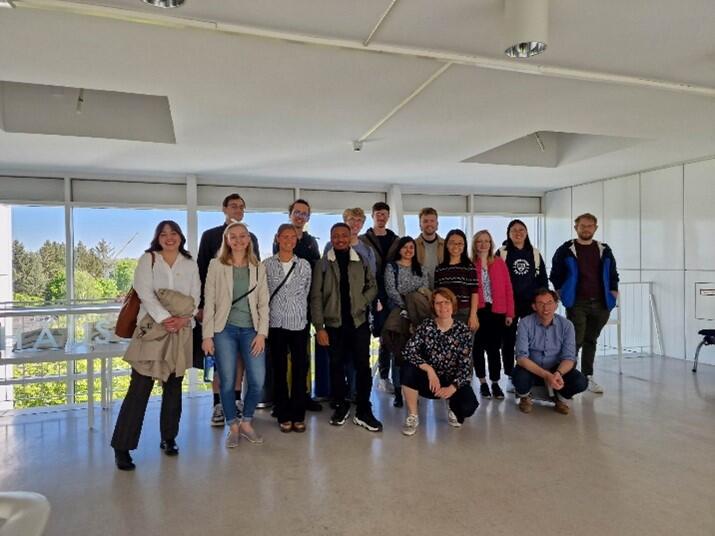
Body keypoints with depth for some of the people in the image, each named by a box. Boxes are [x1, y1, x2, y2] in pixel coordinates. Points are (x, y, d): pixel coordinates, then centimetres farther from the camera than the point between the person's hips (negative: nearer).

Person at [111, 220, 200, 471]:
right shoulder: (147, 260, 3)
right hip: (152, 329, -3)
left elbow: (195, 297, 4)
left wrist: (183, 319, -13)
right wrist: (165, 318, -19)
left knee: (174, 386, 10)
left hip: (180, 331, 3)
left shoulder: (190, 264, 10)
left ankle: (169, 438, 24)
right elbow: (145, 293, -8)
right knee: (139, 388, -5)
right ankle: (122, 446, 4)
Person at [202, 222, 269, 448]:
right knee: (227, 382, 2)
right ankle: (233, 426, 22)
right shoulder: (216, 265, 2)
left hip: (251, 330, 2)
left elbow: (263, 303, 6)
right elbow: (209, 302, 0)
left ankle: (246, 422, 20)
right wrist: (207, 335, -5)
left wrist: (262, 333, -3)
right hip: (224, 329, -1)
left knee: (257, 380, -4)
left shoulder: (259, 267, 8)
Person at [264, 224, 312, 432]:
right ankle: (283, 415, 17)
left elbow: (306, 292, 11)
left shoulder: (304, 265, 5)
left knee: (300, 368, 3)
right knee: (279, 369, 6)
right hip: (276, 323, -1)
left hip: (299, 323, 1)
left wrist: (299, 312, 10)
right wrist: (265, 318, 2)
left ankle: (298, 415, 15)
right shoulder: (267, 264, 1)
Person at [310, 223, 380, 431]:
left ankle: (363, 412, 11)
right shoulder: (323, 264, 0)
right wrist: (319, 327, -8)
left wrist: (360, 303, -8)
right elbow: (316, 297, -3)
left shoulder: (361, 261, 5)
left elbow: (373, 287, 10)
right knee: (336, 365, 10)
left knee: (363, 365, 1)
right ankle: (341, 406, 26)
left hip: (359, 321, 1)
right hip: (334, 323, 0)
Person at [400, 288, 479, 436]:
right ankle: (413, 416, -10)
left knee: (468, 407, -27)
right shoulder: (426, 326, -6)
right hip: (429, 380, 0)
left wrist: (452, 388, -26)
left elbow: (466, 365, -12)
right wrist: (429, 369, -30)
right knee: (408, 369, -29)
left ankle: (453, 408, 14)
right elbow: (408, 351, -18)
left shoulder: (463, 330, -8)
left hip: (453, 382, 0)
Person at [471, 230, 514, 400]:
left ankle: (495, 383, 15)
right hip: (477, 311, -1)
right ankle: (483, 382, 19)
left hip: (496, 311, 1)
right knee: (478, 347, 7)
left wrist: (509, 312, 1)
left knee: (494, 348, 5)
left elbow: (507, 288, 5)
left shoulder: (499, 263, 5)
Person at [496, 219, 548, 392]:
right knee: (509, 340, 4)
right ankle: (510, 377, 13)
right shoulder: (502, 253, 0)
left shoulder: (535, 253, 10)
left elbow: (543, 278, 11)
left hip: (531, 303, 2)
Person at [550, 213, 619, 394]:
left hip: (600, 303, 4)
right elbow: (555, 274, 6)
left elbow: (613, 274, 19)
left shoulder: (604, 250, 11)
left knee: (591, 340, 12)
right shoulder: (566, 250, 0)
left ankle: (588, 376, 20)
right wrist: (561, 292, 2)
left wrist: (613, 291, 9)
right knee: (576, 341, -8)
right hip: (577, 303, -4)